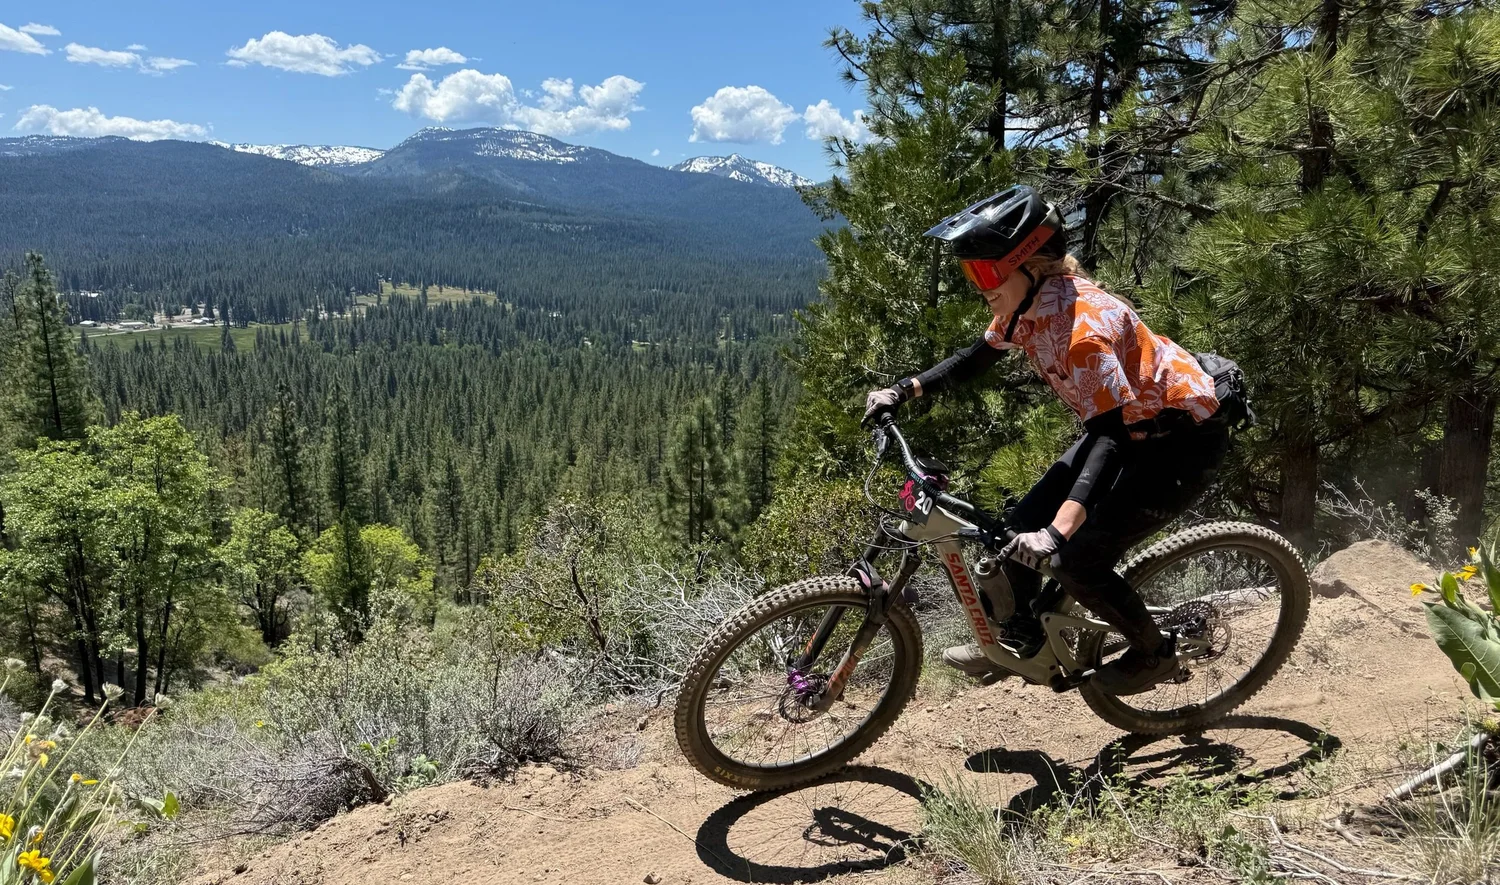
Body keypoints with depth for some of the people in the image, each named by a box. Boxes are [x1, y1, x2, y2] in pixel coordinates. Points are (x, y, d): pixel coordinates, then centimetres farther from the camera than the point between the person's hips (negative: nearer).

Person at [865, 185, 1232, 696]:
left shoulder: (1083, 326, -33)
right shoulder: (1027, 304, -8)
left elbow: (1110, 435, -39)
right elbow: (975, 359, 9)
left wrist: (1057, 532, -50)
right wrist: (903, 391, -1)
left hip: (1182, 438, -9)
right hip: (1124, 426, 9)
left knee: (1079, 562, -15)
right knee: (1023, 527, 3)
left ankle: (1154, 655, 13)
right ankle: (1019, 638, 25)